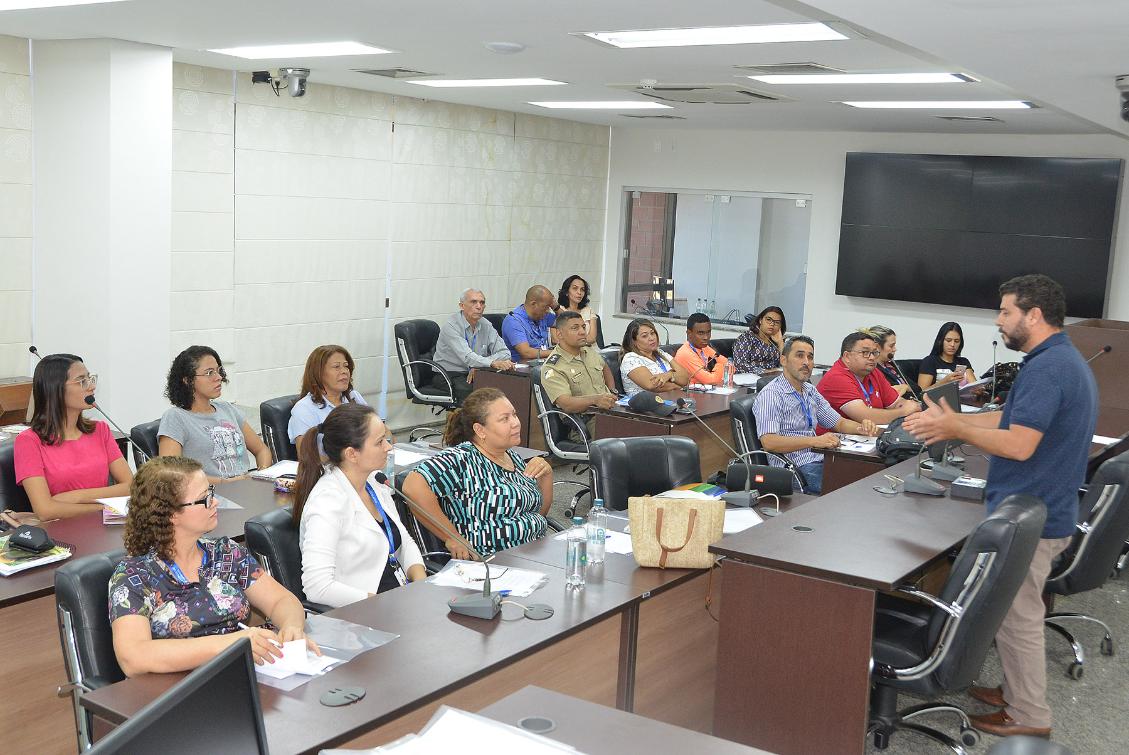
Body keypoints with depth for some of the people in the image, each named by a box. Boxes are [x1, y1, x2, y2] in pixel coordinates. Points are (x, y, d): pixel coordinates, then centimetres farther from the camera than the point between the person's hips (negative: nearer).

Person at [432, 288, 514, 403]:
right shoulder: (450, 326, -15)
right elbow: (467, 357, -27)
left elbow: (504, 352, -2)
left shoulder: (485, 325, 4)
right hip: (448, 375, -5)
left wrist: (479, 366, -18)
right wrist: (493, 363, -44)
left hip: (476, 375, 5)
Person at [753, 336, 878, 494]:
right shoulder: (770, 395, -10)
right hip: (793, 468, -8)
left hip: (819, 460, 9)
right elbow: (769, 442, -22)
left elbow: (839, 423, 26)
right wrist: (815, 441, -30)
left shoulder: (810, 391, 19)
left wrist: (861, 428, 2)